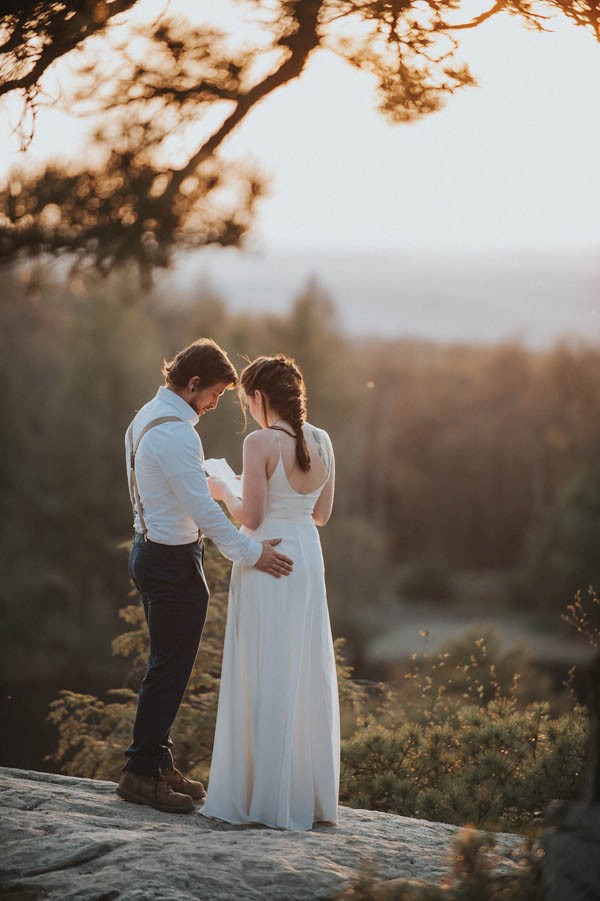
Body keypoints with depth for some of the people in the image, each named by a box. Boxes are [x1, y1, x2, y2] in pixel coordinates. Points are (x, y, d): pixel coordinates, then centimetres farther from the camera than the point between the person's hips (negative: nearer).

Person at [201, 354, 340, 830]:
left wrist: (223, 491, 4)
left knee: (262, 679, 0)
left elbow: (251, 518, -14)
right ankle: (309, 793, 16)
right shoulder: (323, 441, 6)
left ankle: (261, 794, 4)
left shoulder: (260, 443, -13)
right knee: (306, 678, 11)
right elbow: (321, 514, 12)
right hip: (308, 561, 6)